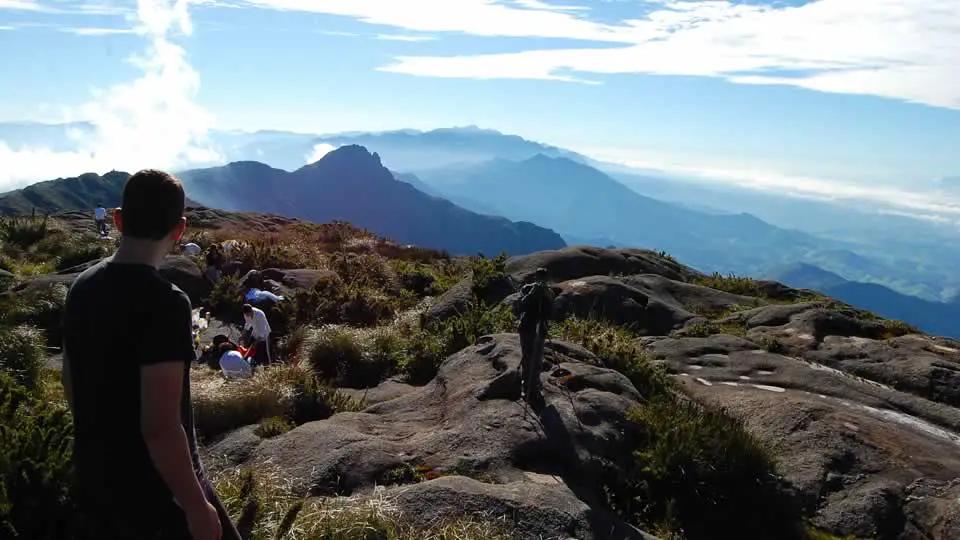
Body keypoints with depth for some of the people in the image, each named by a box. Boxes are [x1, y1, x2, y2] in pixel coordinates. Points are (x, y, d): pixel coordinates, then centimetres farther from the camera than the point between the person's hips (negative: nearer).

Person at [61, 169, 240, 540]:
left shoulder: (81, 289, 0)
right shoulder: (164, 302, -25)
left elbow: (72, 386, 11)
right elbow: (160, 427, -27)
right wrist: (197, 507, -17)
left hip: (93, 478, 8)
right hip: (156, 489, -7)